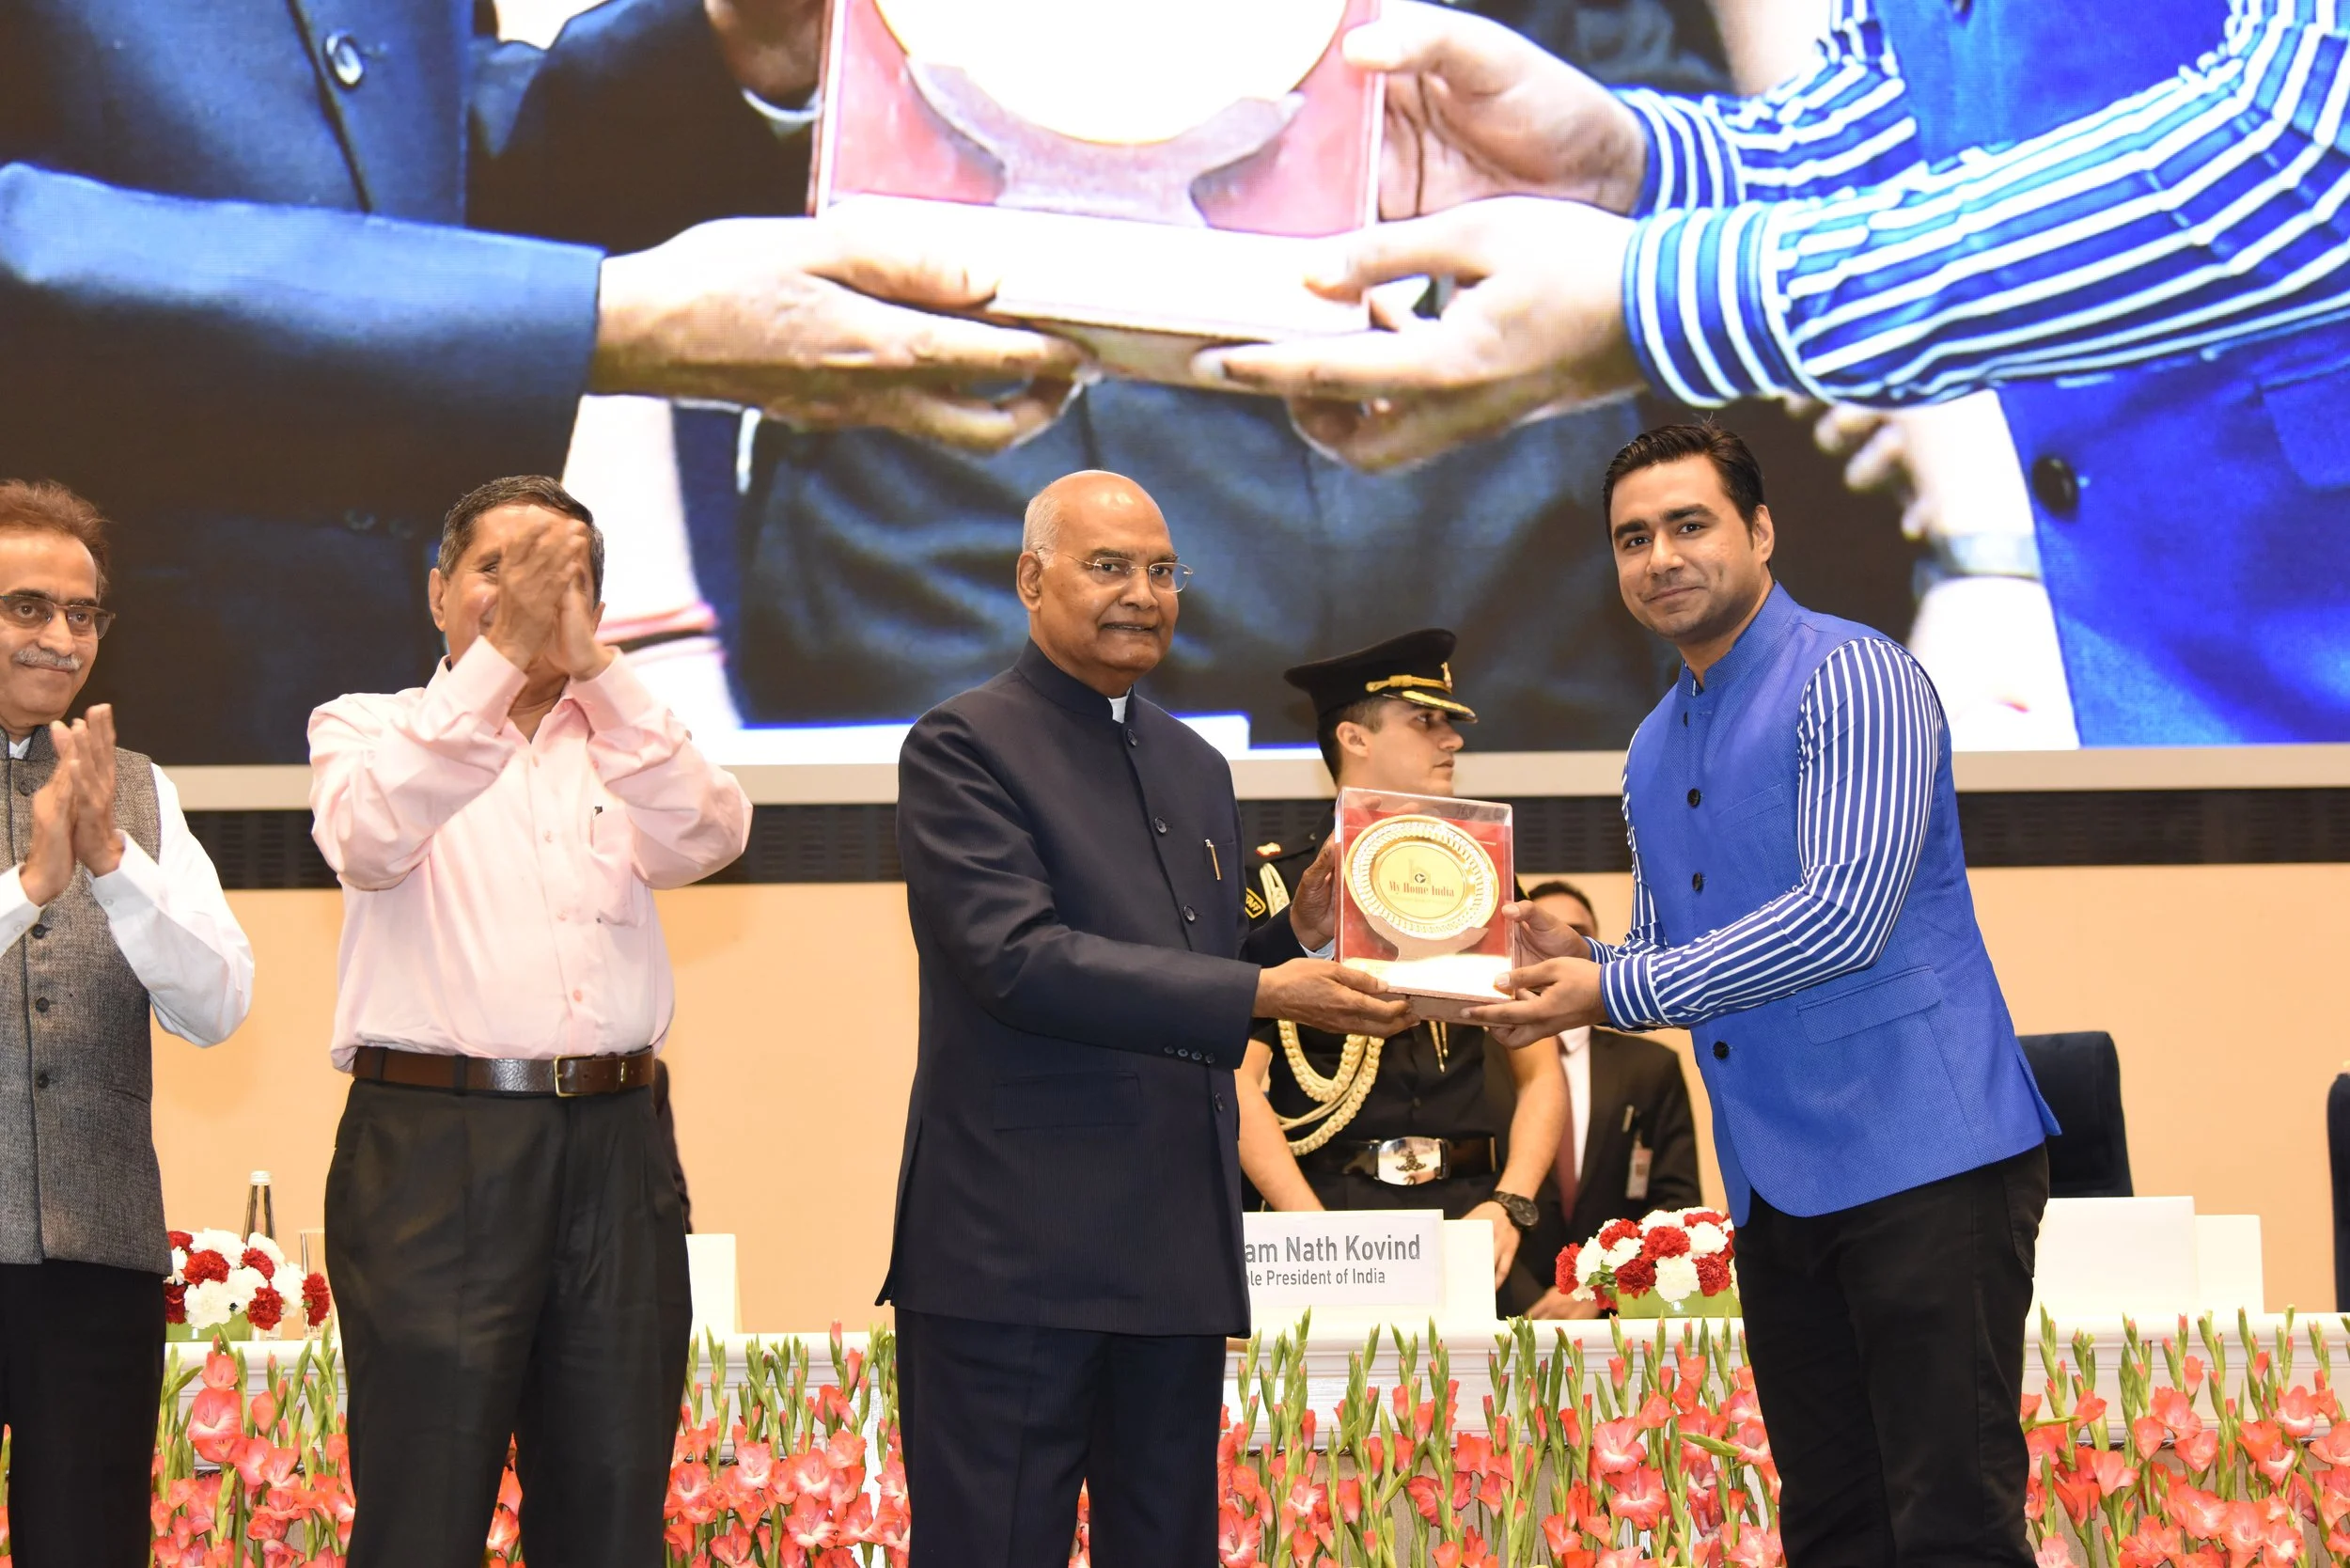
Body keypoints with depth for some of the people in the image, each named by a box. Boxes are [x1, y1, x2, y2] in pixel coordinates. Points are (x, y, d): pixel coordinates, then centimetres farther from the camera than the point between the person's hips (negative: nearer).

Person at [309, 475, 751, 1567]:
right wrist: (501, 657, -22)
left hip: (615, 1147, 3)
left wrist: (590, 665, -16)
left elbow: (706, 838, -5)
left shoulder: (623, 747, 16)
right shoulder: (367, 729, 9)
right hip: (435, 1140, -3)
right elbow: (371, 839, -14)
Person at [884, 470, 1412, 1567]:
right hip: (1017, 1256, -7)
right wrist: (1259, 994, -23)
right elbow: (1018, 960, -18)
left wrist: (1298, 937, 2)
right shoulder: (964, 749, -5)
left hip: (1178, 1255, 7)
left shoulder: (1196, 768, 19)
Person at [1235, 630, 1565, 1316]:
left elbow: (1540, 1075, 15)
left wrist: (1508, 1208, -2)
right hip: (1329, 1207, -3)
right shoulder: (1275, 891, 3)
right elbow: (1239, 1084, -5)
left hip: (1471, 1210, 4)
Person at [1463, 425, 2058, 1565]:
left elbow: (1847, 915, -19)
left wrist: (1616, 993, -15)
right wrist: (1577, 961, 1)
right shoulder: (1653, 756, 17)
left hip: (1919, 1158, -8)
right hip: (1777, 1182, 8)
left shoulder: (1851, 680, -9)